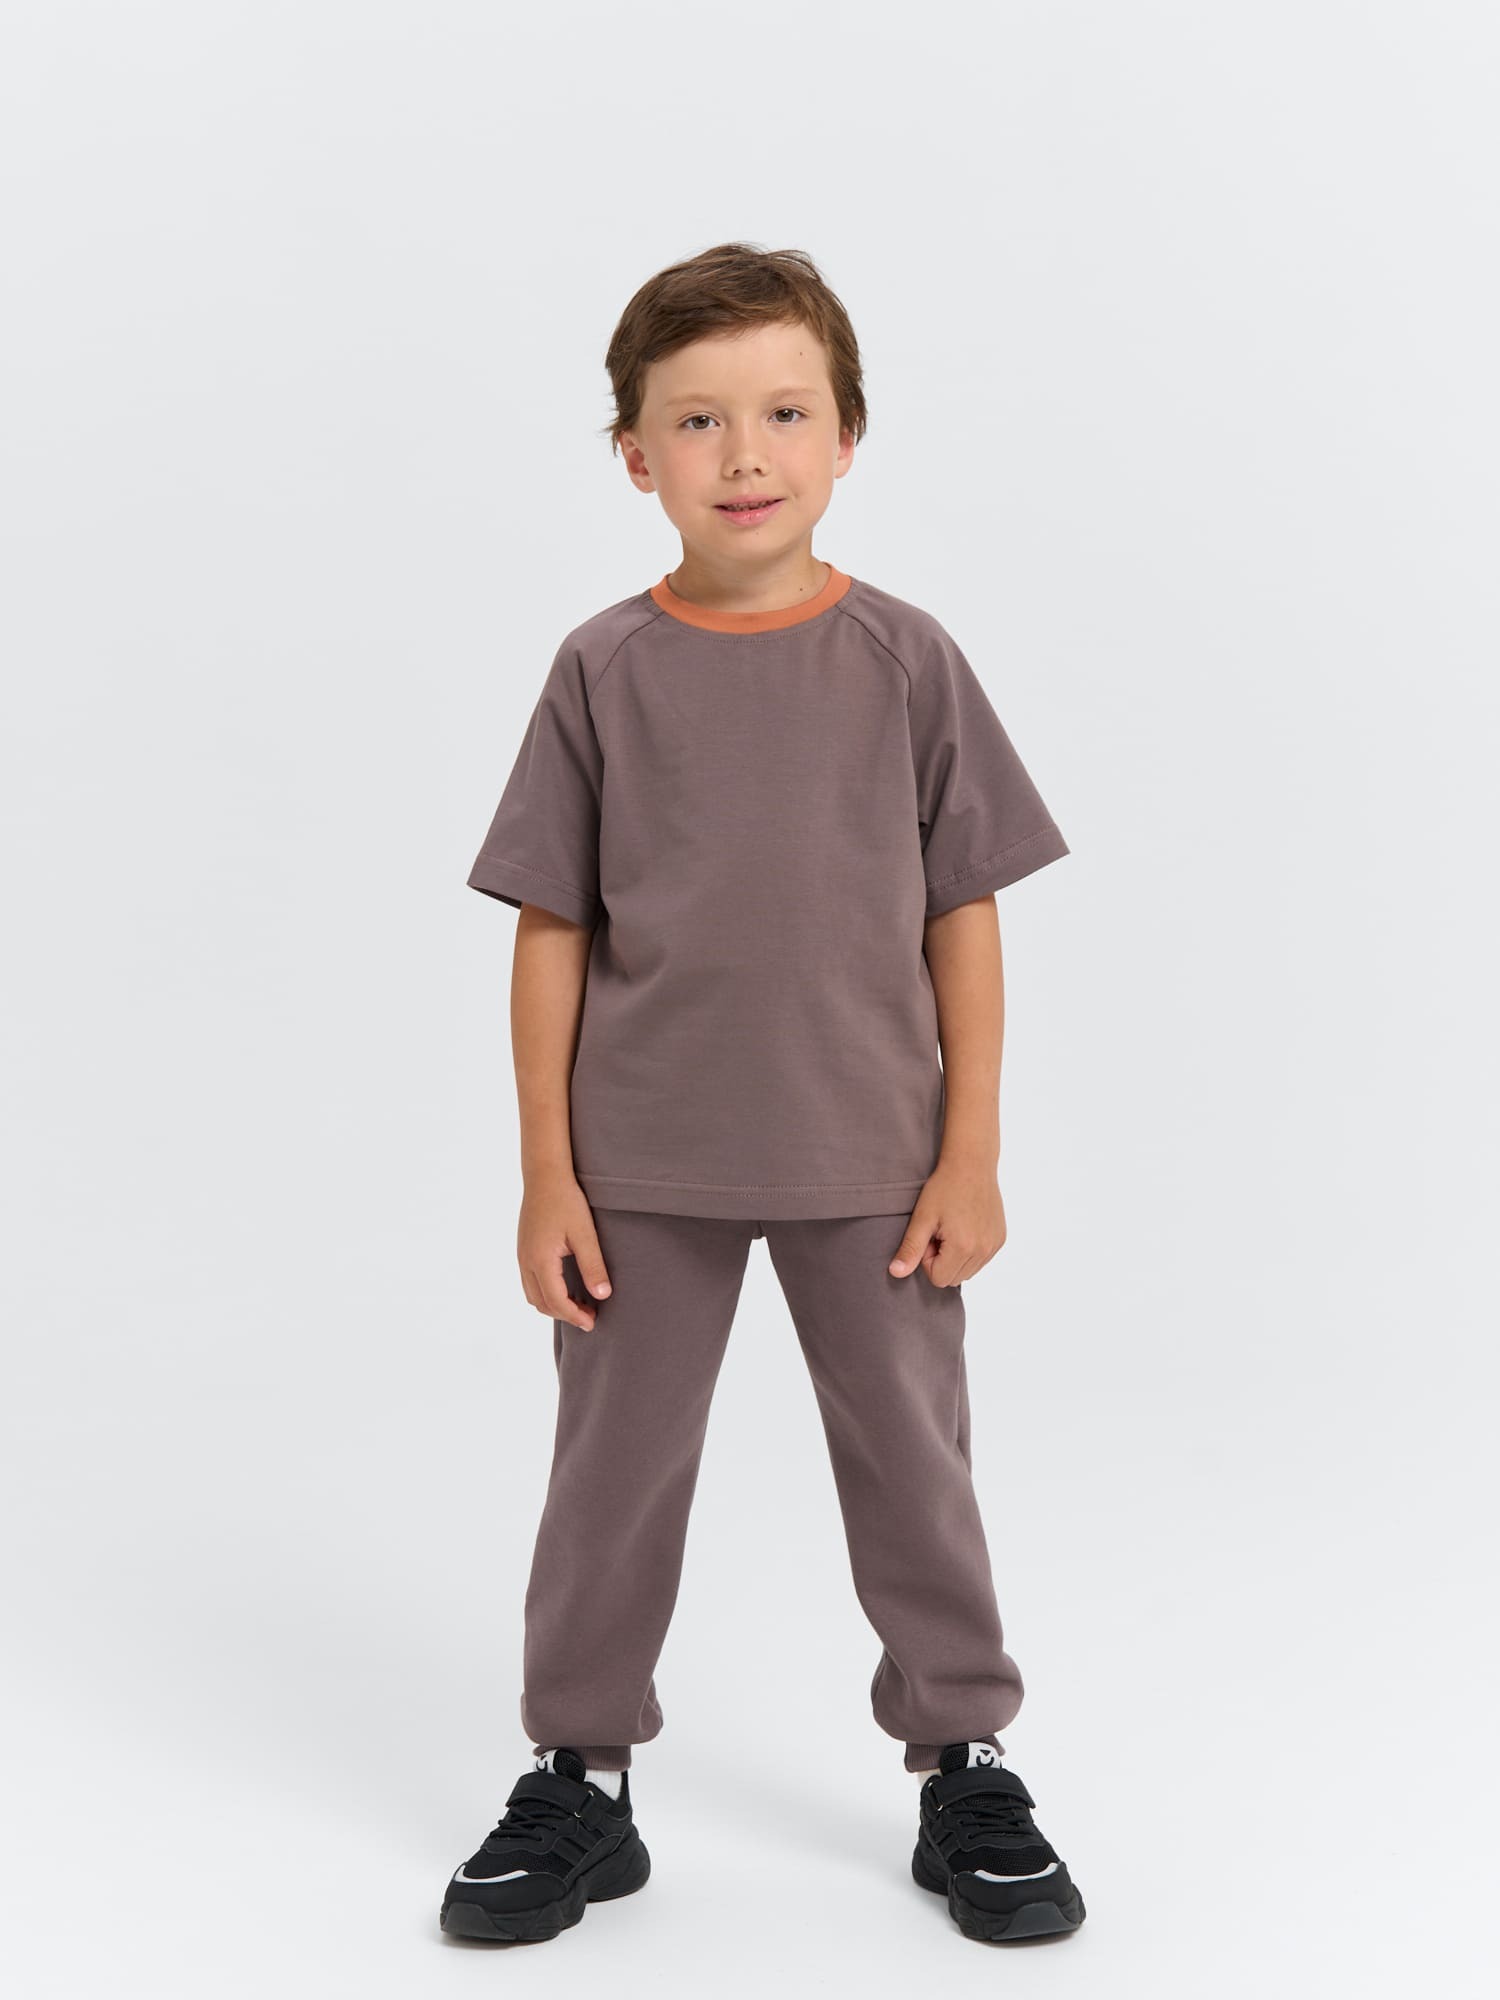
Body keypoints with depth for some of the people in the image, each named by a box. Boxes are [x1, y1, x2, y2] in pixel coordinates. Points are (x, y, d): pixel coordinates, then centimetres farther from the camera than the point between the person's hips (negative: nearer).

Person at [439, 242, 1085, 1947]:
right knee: (612, 1471, 10)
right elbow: (551, 933, -1)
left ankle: (965, 1770, 28)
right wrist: (547, 1175, -4)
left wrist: (971, 1156, -3)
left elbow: (964, 920, -1)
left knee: (913, 1463, 11)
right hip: (643, 1166, 0)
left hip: (871, 1160, 0)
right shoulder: (604, 671, -4)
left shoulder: (904, 659, -4)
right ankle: (579, 1779, 26)